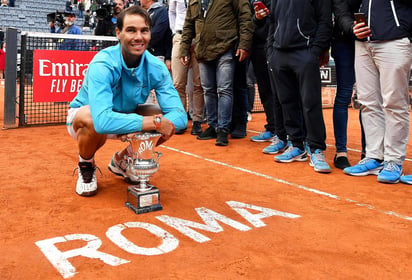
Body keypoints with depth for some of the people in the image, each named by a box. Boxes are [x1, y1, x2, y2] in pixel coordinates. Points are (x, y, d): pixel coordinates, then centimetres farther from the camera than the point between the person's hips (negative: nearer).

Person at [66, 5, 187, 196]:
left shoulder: (156, 67, -18)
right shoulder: (103, 64, -32)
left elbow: (179, 115, -23)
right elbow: (102, 120, -46)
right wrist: (155, 122, -46)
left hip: (124, 117, 5)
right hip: (84, 117, -4)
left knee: (168, 123, -18)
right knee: (93, 120, -39)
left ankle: (121, 161, 10)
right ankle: (86, 165, -2)